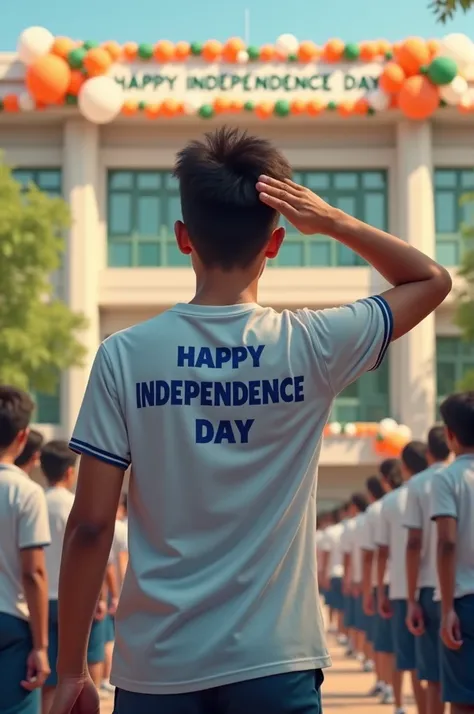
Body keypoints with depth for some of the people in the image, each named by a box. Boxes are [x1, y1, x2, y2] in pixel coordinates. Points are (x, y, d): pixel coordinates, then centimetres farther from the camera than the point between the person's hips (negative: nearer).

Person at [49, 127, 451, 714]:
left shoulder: (124, 356, -6)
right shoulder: (312, 347, -5)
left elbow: (89, 527, -6)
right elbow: (433, 279, 11)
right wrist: (334, 222, 1)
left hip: (157, 666, 1)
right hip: (275, 663, 0)